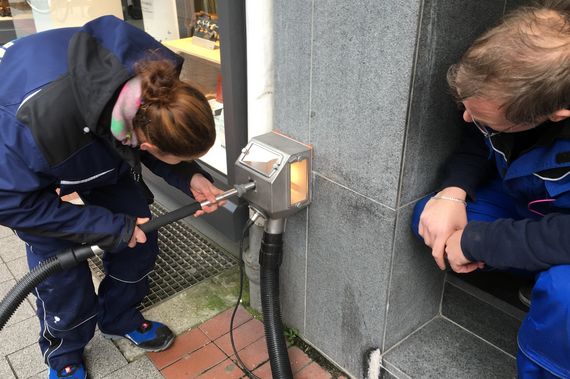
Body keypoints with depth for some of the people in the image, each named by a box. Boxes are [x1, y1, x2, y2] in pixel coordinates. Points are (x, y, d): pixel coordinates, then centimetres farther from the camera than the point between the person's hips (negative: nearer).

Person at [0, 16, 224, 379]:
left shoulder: (155, 84, -31)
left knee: (139, 239, 2)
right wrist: (108, 227, -29)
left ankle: (120, 318, 30)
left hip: (100, 141, 5)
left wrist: (189, 176, -26)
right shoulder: (36, 121, -46)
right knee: (60, 262, -6)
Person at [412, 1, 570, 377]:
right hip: (523, 197, 6)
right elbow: (477, 142, -3)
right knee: (429, 219, -11)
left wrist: (474, 241, -33)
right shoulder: (508, 84, -22)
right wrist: (453, 191, -20)